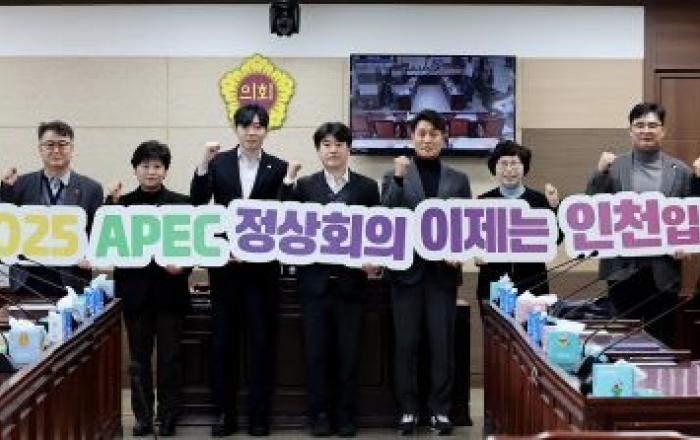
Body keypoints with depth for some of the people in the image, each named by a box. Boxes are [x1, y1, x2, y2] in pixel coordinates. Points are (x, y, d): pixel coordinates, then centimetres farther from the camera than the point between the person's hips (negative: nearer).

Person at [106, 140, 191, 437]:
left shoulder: (181, 203, 1)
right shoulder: (123, 203, 5)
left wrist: (183, 265, -17)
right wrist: (112, 203, -15)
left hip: (169, 291, -1)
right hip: (135, 291, 1)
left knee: (170, 357, 4)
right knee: (139, 357, 9)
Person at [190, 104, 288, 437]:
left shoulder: (278, 168, 2)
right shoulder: (219, 162, 4)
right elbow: (197, 202, -7)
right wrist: (203, 164, -18)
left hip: (261, 264, -1)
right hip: (224, 262, 1)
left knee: (261, 339, 4)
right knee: (222, 338, 6)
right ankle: (225, 413, 15)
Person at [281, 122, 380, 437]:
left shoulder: (367, 187, 5)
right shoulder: (305, 186, 5)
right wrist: (288, 181, -13)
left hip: (350, 281, 0)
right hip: (315, 281, 0)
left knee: (348, 351, 5)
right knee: (317, 351, 5)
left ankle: (345, 415, 17)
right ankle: (320, 414, 15)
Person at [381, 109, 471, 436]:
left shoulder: (459, 180, 10)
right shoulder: (394, 176, 5)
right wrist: (399, 179, -18)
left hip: (442, 272, 1)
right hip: (407, 271, -1)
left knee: (442, 343, 4)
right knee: (406, 343, 4)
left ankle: (440, 409, 14)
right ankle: (407, 409, 14)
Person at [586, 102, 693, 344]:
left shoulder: (681, 171, 4)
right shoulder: (613, 167, 2)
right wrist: (600, 172, -16)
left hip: (663, 271, 1)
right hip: (623, 268, 0)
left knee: (660, 340, 8)